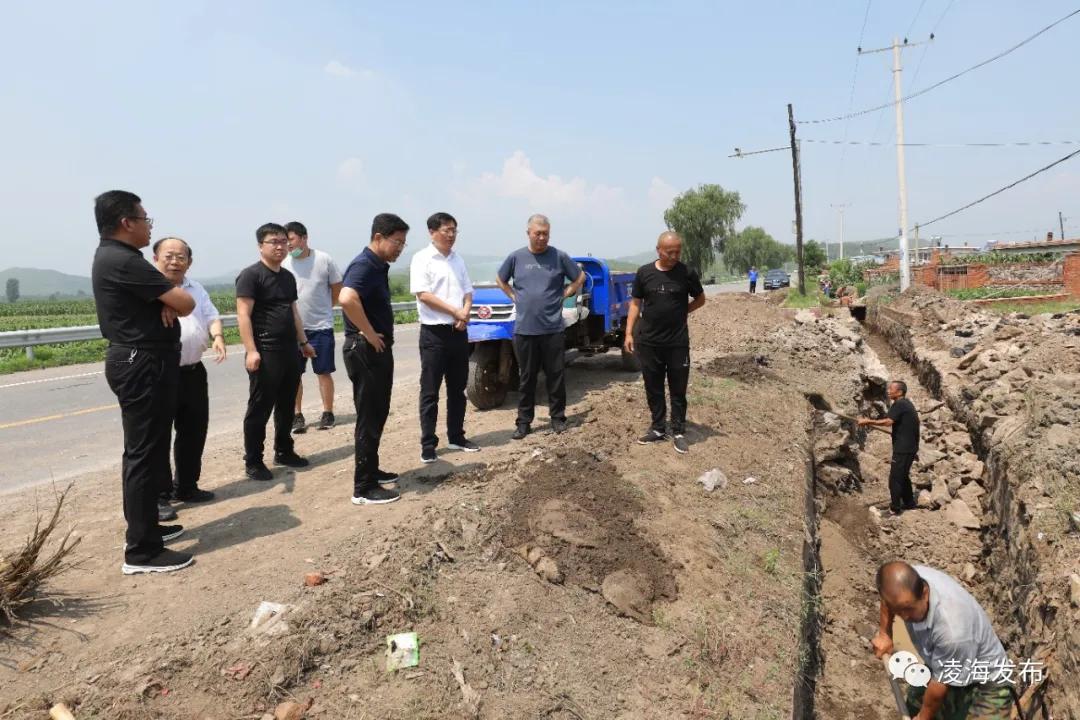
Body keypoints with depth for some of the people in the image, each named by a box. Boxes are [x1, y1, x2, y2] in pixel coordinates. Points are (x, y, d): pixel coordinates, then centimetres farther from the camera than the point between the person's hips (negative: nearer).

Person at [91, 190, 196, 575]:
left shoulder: (111, 256, 14)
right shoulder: (125, 261, -19)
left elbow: (167, 298, 16)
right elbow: (186, 303, -20)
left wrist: (164, 303, -8)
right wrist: (172, 302, 2)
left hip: (137, 361, 11)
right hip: (142, 364, -11)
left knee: (145, 449, 18)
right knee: (145, 452, -7)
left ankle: (143, 527, 30)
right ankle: (142, 551, -2)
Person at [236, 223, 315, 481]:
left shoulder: (288, 277, 16)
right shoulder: (250, 275, -8)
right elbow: (243, 315, -14)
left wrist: (303, 342, 24)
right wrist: (251, 350, -21)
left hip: (290, 351, 7)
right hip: (265, 353, -7)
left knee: (287, 405, 14)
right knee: (259, 408, -1)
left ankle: (284, 451, 28)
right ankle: (253, 462, 7)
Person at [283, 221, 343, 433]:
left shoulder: (324, 260, -6)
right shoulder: (284, 264, -3)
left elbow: (337, 288, 5)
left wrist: (322, 309, 9)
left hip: (321, 326, -1)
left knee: (324, 372, 5)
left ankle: (327, 413, 17)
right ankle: (297, 415, 16)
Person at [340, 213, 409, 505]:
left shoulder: (378, 266, 12)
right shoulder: (364, 265, -18)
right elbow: (347, 299, -37)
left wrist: (381, 337, 15)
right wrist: (370, 335, -26)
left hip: (379, 350, 10)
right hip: (365, 350, -10)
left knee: (377, 414, 18)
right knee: (369, 418, -4)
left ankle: (371, 471, 31)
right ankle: (363, 488, 3)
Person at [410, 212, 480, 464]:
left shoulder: (457, 259, 13)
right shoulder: (422, 259, -7)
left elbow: (467, 292, 13)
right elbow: (423, 294, -15)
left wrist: (465, 314, -8)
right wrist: (456, 312, -14)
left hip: (459, 332, 6)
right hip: (434, 333, -6)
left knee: (457, 389, 13)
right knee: (430, 392, -1)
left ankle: (456, 437, 24)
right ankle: (428, 445, 5)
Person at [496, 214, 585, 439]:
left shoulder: (559, 257, 0)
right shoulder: (516, 257, 3)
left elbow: (580, 278, 12)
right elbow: (500, 279, 18)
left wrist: (564, 295, 3)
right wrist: (514, 297, 7)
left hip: (553, 330, 0)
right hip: (524, 330, 1)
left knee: (556, 376, 6)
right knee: (526, 378, 8)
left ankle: (558, 418, 20)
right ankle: (524, 422, 16)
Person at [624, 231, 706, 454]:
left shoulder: (687, 273, -3)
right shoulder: (644, 273, 0)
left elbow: (700, 299, 12)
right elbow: (635, 303, 6)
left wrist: (680, 312, 2)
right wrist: (629, 333, -1)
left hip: (678, 343, -1)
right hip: (648, 342, 2)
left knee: (678, 390, 5)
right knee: (653, 388, 11)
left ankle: (679, 433, 15)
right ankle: (658, 429, 24)